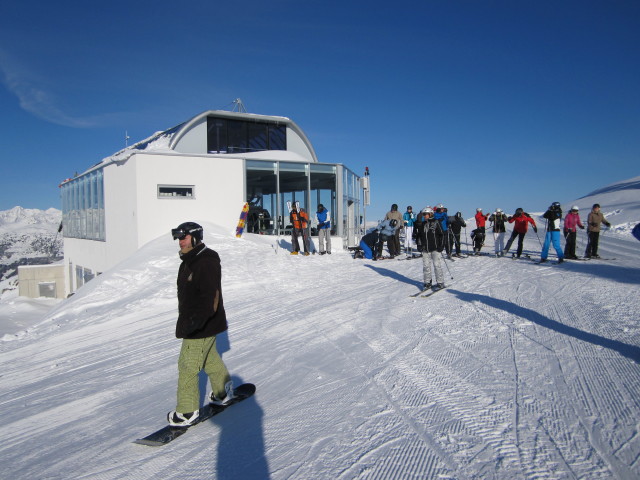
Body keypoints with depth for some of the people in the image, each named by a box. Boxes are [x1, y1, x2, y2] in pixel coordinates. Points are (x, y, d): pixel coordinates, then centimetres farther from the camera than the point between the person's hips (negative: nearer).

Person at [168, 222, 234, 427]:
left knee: (188, 366, -4)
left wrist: (194, 321, -38)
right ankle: (224, 392, 41)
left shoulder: (206, 263, -23)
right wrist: (188, 319, 28)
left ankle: (187, 412, 9)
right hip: (194, 322, 11)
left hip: (202, 325, -11)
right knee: (210, 358, 24)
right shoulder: (190, 261, 10)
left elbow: (210, 297, -30)